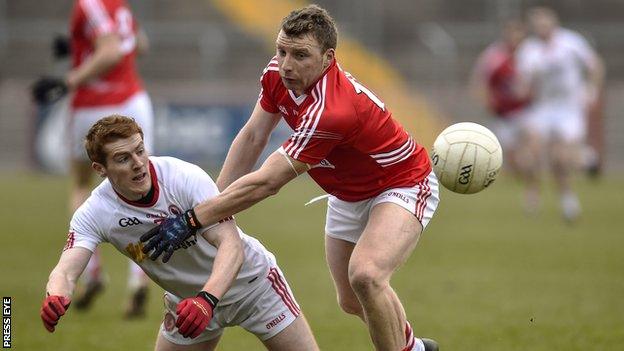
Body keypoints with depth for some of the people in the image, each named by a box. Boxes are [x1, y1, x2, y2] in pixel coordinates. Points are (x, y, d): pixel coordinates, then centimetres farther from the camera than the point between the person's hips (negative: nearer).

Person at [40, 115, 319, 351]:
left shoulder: (185, 177, -29)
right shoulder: (93, 214, -20)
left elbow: (231, 244, -35)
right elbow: (66, 269, -31)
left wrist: (207, 299, -53)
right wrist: (56, 297, -57)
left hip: (249, 280, -2)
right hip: (188, 301, 3)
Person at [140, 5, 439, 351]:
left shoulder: (329, 112, -40)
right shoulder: (277, 73, -17)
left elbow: (265, 183, -38)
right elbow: (252, 138, -5)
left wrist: (191, 220, -35)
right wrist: (210, 203, -11)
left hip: (402, 186, -8)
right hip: (348, 192, 9)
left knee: (365, 276, -34)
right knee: (351, 302, 17)